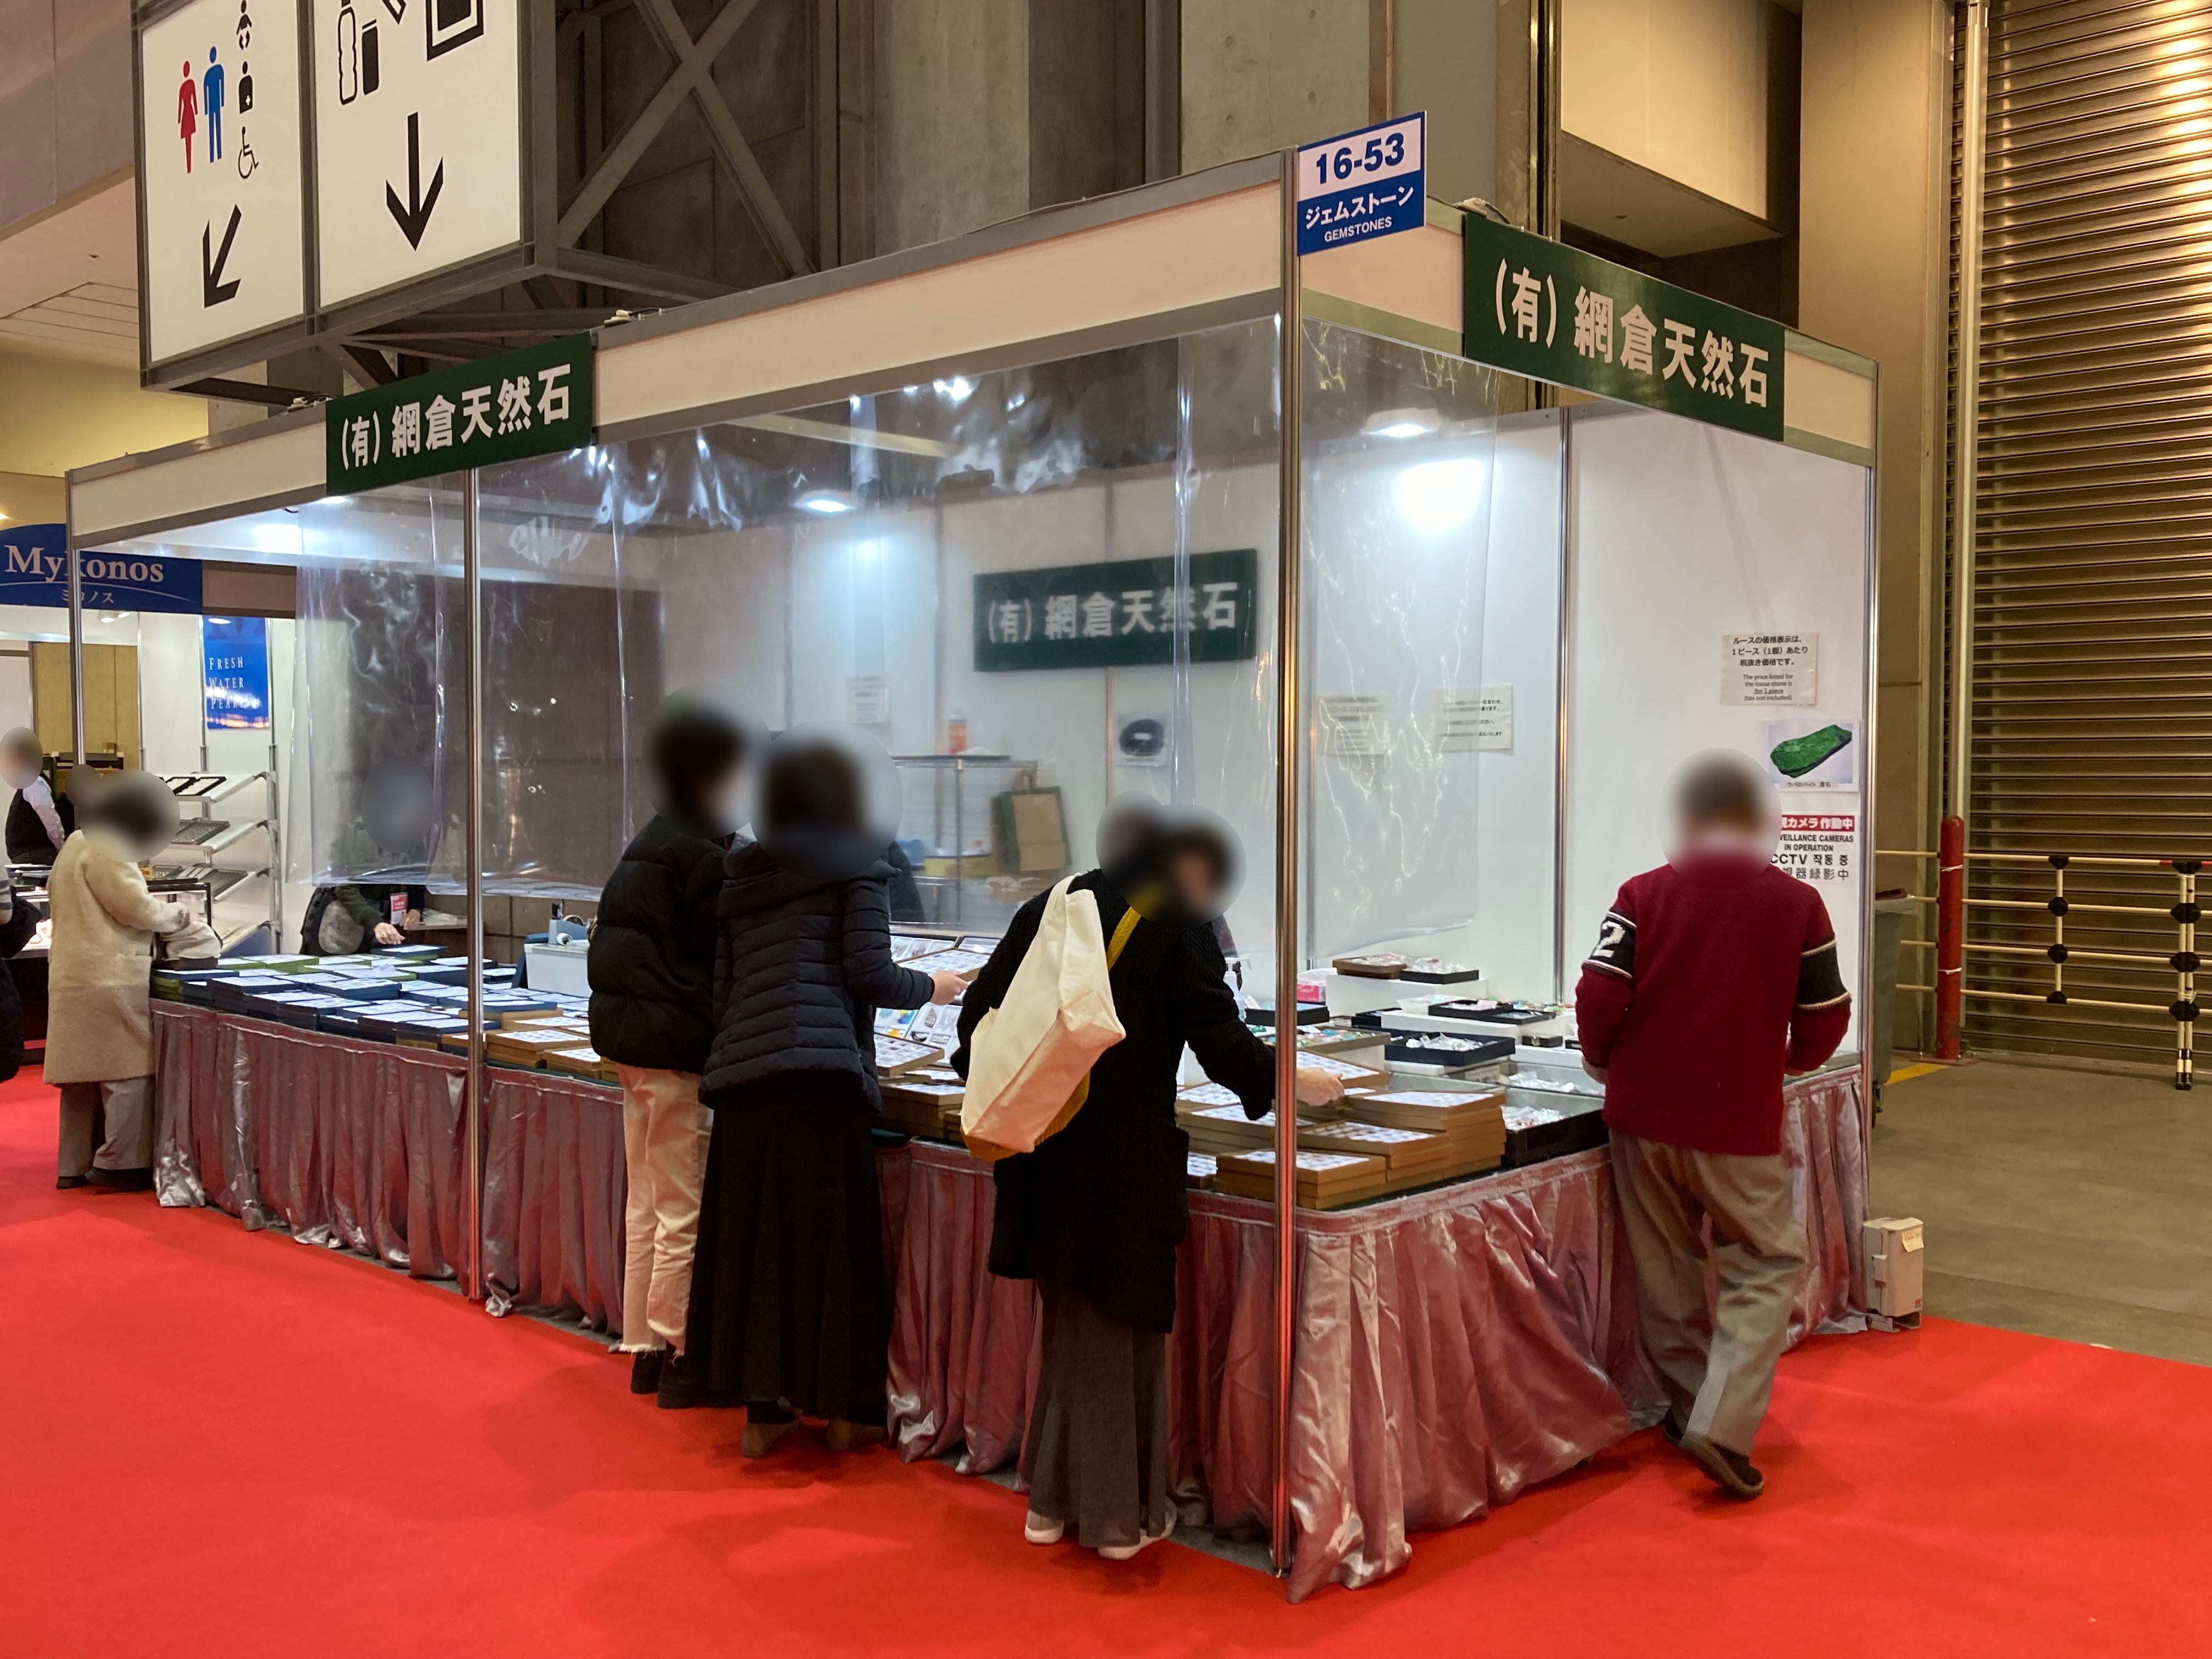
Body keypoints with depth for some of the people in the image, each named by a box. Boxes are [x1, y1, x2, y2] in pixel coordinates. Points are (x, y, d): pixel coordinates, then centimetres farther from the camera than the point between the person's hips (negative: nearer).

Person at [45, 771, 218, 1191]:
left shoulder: (78, 843, 16)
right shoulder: (106, 852, -15)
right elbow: (139, 908, -16)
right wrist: (180, 916, 3)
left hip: (75, 978, 10)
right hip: (111, 980, -10)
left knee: (84, 1075, 13)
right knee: (127, 1072, -4)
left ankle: (75, 1165, 17)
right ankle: (119, 1164, -2)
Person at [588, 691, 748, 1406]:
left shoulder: (651, 842, 14)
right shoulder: (699, 852, -15)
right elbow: (723, 955, -14)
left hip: (631, 1037, 10)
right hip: (676, 1045, -10)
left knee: (647, 1204, 16)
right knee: (683, 1211, -1)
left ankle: (643, 1347, 24)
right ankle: (675, 1357, 7)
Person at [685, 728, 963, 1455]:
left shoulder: (740, 875, 20)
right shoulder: (857, 862, 3)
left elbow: (721, 988, 17)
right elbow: (869, 973, -4)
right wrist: (933, 987, 13)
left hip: (743, 1073, 6)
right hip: (820, 1070, -5)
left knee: (753, 1228, 9)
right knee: (832, 1231, 3)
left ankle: (761, 1404, 16)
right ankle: (844, 1406, 12)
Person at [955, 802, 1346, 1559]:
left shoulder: (1048, 910, 8)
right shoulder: (1178, 925, -7)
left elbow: (979, 1015, 8)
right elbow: (1220, 1037, -10)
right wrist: (1291, 1079, 4)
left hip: (1047, 1152, 5)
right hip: (1127, 1153, -5)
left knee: (1071, 1321, 18)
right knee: (1124, 1323, 8)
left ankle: (1054, 1498, 26)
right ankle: (1119, 1515, 17)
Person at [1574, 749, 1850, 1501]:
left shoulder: (1643, 895, -2)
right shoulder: (1797, 904, -3)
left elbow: (1597, 996, -10)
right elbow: (1825, 1018, 0)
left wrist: (1603, 1062, 10)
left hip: (1642, 1111, 2)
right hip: (1739, 1122, -2)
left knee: (1666, 1268, 17)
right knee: (1765, 1267, 10)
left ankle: (1690, 1407, 28)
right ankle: (1724, 1425, -4)